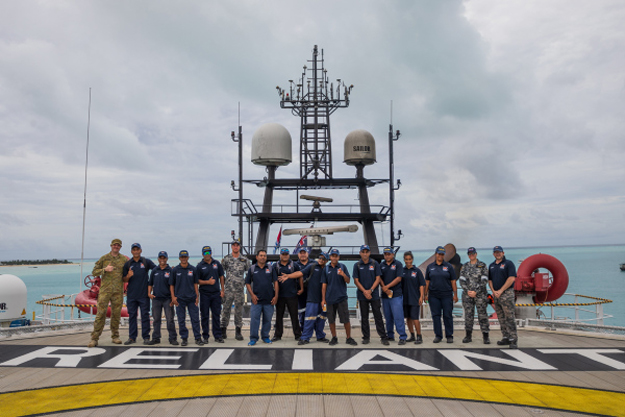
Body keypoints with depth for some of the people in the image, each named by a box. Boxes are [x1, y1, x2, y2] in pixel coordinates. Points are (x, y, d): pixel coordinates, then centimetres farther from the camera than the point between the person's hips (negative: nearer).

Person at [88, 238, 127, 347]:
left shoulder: (124, 259, 10)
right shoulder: (104, 258, 6)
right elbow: (94, 272, 5)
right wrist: (104, 269, -12)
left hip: (118, 291, 2)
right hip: (105, 289, -2)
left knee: (116, 314, 6)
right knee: (101, 313, -6)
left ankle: (115, 336, 16)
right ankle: (94, 338, -2)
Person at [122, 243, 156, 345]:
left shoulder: (146, 262, 3)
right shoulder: (127, 264, 8)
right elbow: (124, 280, 8)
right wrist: (128, 276, -12)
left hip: (144, 294, -2)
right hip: (131, 294, 2)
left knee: (145, 315, 1)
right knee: (132, 316, 7)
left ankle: (146, 337, 7)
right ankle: (132, 337, 15)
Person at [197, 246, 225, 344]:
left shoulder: (217, 263, 6)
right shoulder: (200, 266, -1)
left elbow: (221, 277, 11)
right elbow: (197, 281, -1)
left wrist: (222, 290, 6)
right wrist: (208, 282, -15)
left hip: (216, 293, 2)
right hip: (204, 294, -2)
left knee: (216, 315, 5)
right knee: (204, 316, 4)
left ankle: (217, 336, 13)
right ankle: (205, 337, 14)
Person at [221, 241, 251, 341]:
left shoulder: (244, 260, 5)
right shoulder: (226, 259, 4)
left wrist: (245, 282, 4)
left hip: (240, 289, 1)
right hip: (228, 289, -1)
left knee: (239, 310, 5)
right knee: (226, 309, 2)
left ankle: (238, 331, 12)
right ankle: (223, 330, 12)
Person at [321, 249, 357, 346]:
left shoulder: (343, 267, 4)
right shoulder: (326, 269, 7)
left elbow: (348, 281, 1)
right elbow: (324, 285, 8)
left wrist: (343, 275, -20)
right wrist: (323, 299, 4)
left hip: (341, 298, -2)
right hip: (330, 298, 2)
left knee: (346, 320, -1)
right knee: (331, 320, 6)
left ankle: (349, 338, 11)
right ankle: (334, 338, 19)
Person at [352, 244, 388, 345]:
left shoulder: (375, 263, 1)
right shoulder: (357, 265, 3)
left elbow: (378, 279, 0)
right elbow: (356, 281, 1)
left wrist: (370, 290, -11)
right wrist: (364, 291, -10)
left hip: (374, 294, -1)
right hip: (362, 295, 1)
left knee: (378, 316, 0)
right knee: (364, 317, 7)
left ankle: (383, 337, 6)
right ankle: (366, 337, 16)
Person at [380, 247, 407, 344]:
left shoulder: (398, 264, 0)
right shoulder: (381, 266, 13)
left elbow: (398, 278, -7)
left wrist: (387, 286, -11)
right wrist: (385, 289, -8)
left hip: (396, 295, -4)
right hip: (384, 295, 4)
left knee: (398, 317, -8)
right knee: (388, 317, 9)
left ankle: (402, 337, -4)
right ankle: (390, 336, 19)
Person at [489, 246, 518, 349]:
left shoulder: (508, 263, -4)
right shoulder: (491, 266, 16)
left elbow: (511, 278, -13)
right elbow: (490, 280, 17)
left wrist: (500, 291, -14)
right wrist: (493, 291, -1)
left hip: (507, 293, -7)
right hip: (496, 294, 7)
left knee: (509, 318, -9)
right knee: (501, 318, 9)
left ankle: (513, 339, -6)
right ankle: (506, 337, 16)